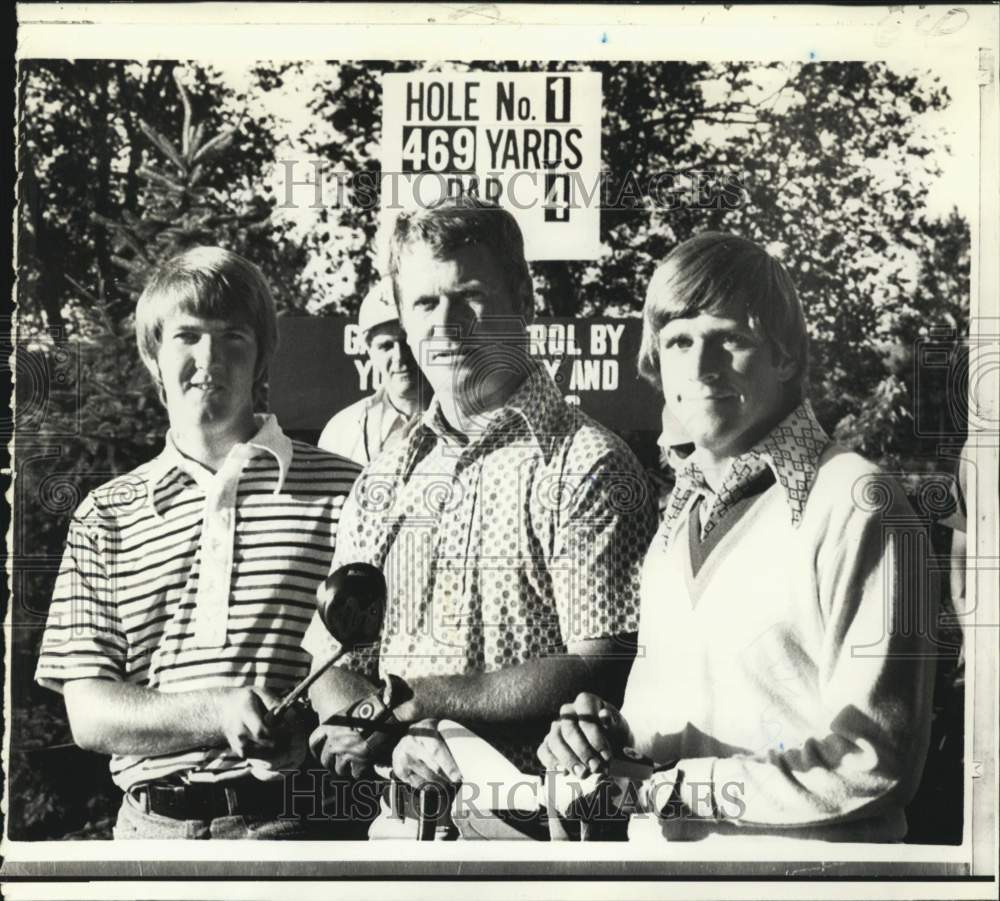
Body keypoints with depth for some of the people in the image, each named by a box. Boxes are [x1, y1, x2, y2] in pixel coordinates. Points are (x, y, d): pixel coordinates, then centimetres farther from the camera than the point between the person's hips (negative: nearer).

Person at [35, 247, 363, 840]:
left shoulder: (346, 493, -2)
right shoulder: (105, 517, 6)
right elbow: (89, 716, 0)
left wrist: (308, 721, -22)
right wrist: (218, 712, -17)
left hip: (298, 820, -2)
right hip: (154, 826, 2)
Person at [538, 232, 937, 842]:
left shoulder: (856, 507, -18)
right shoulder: (683, 507, 4)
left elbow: (870, 764, -21)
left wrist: (661, 786, -20)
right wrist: (611, 736, -8)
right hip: (657, 842, 6)